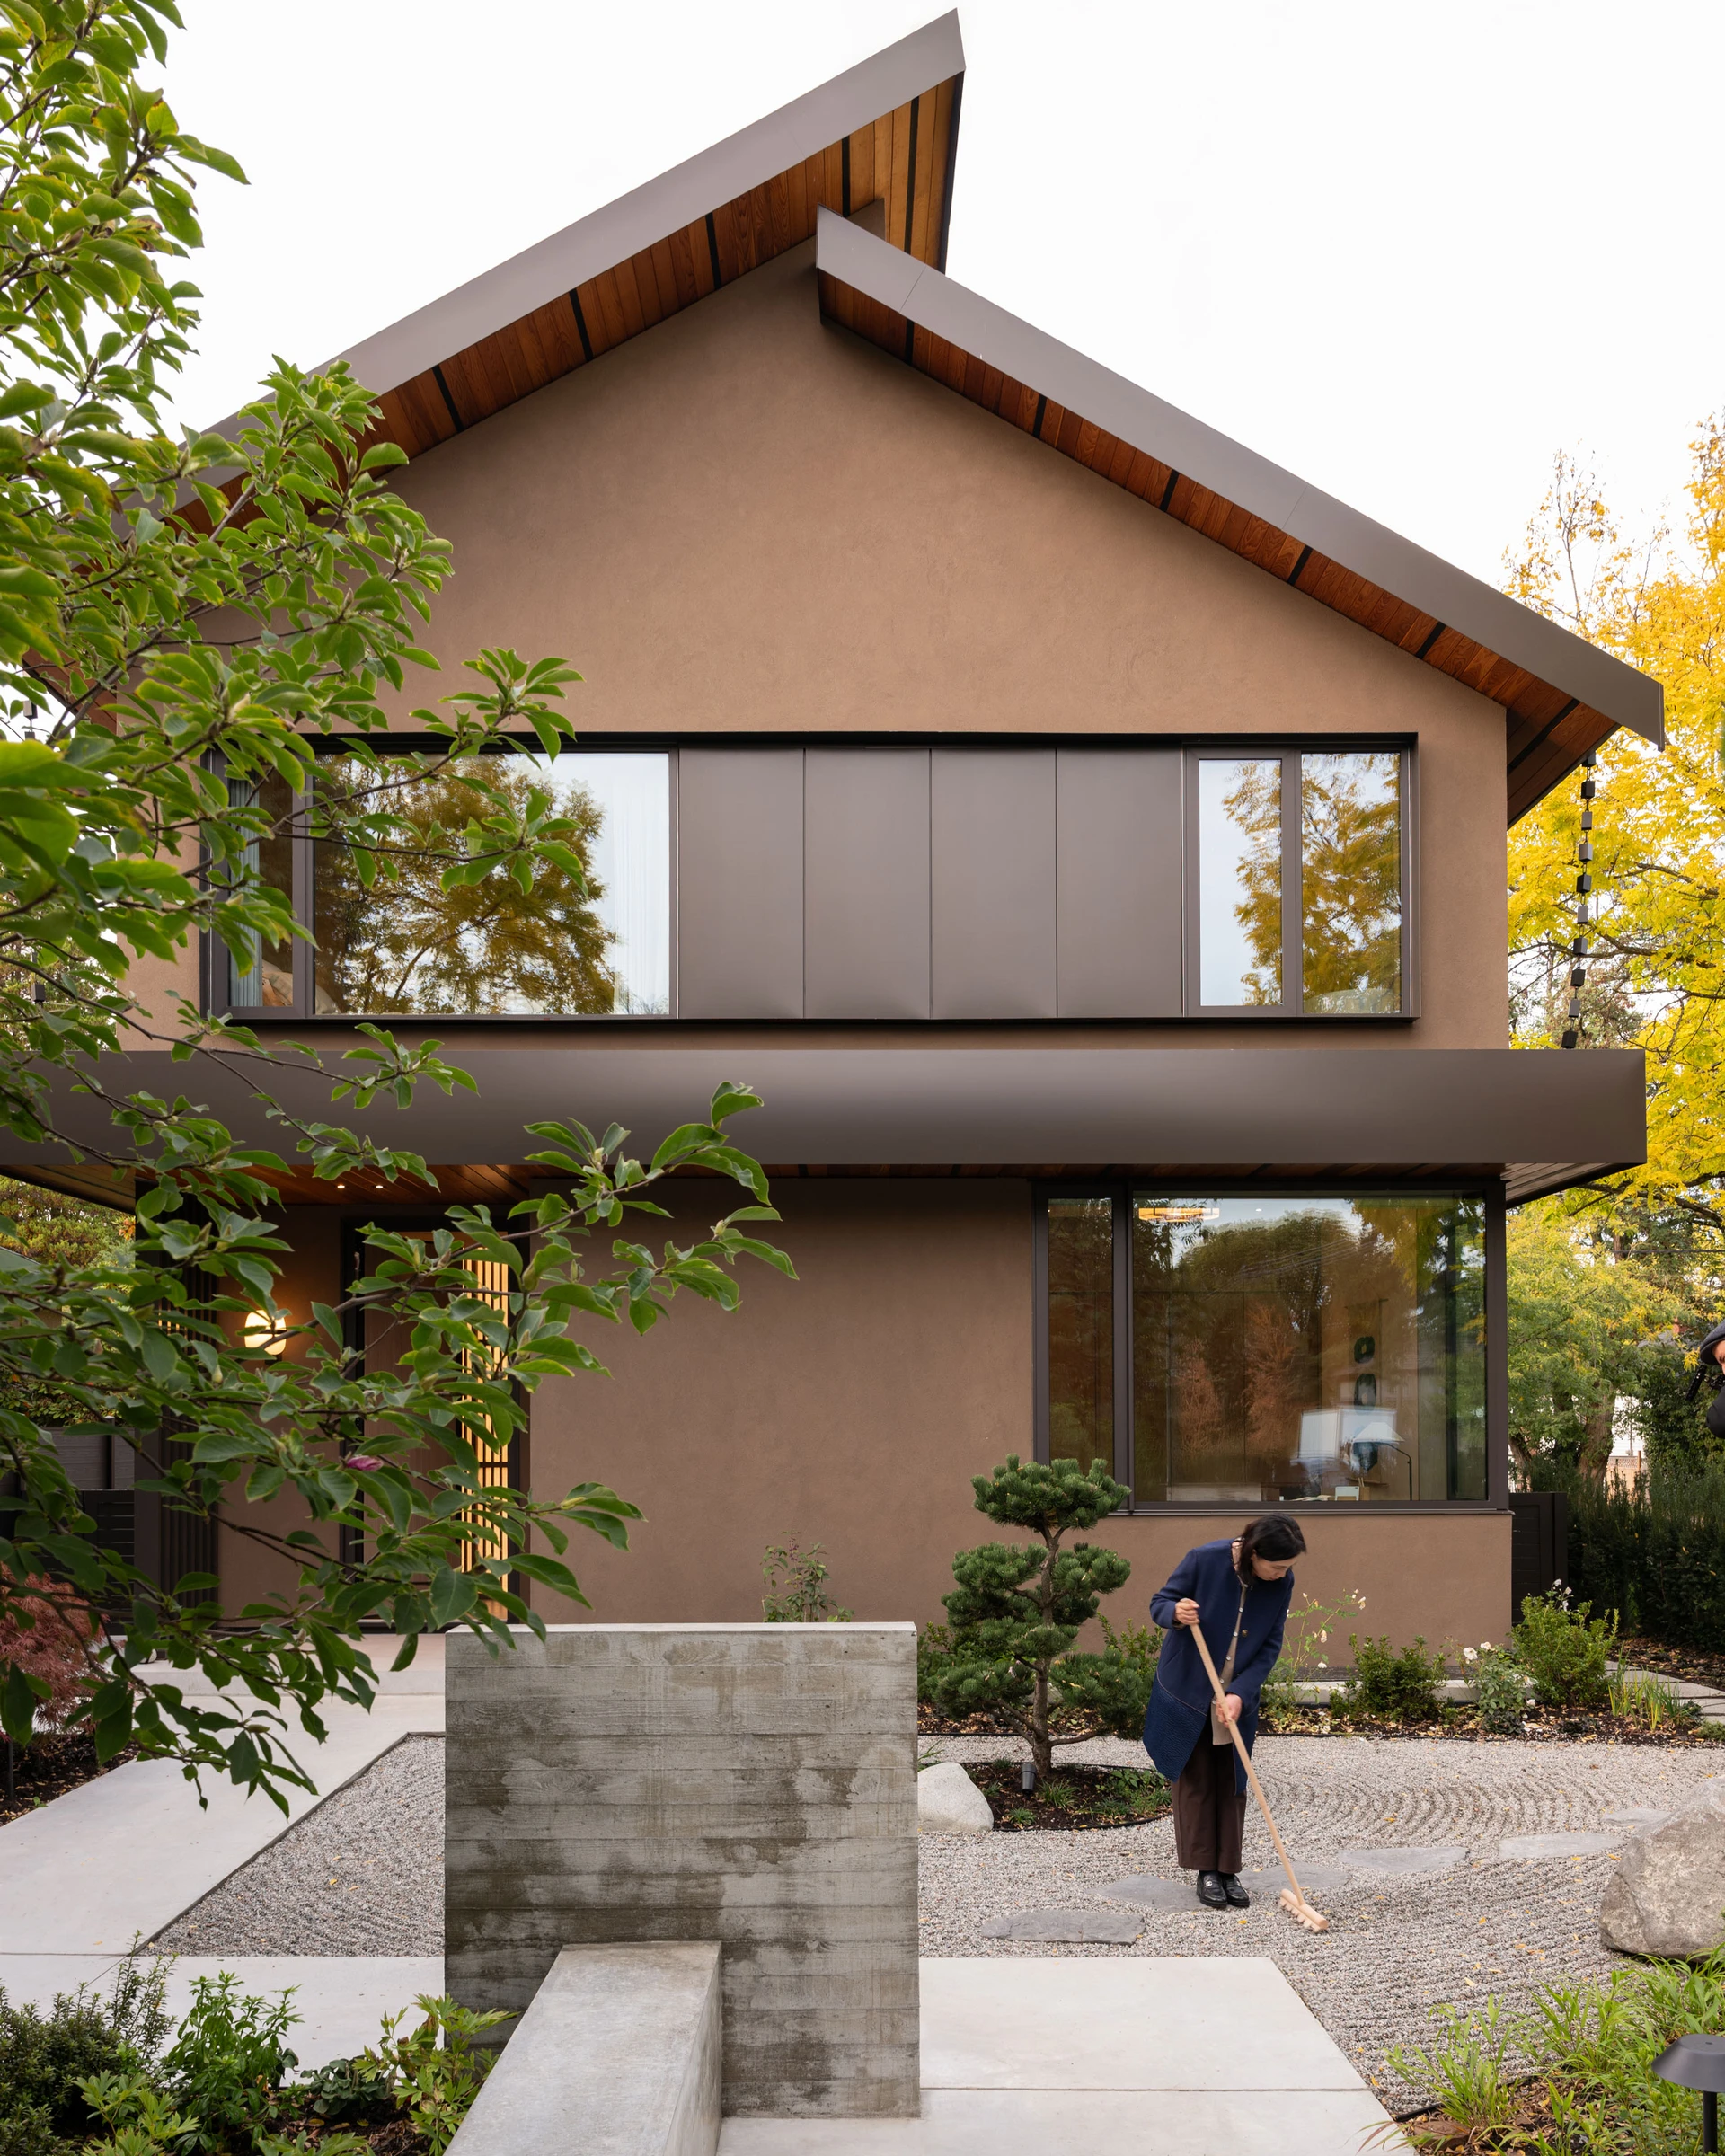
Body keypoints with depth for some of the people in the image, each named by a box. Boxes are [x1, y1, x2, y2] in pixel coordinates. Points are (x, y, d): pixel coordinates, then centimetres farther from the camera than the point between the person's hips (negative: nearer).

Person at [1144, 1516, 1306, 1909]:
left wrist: (1240, 1694, -20)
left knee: (1231, 1784, 8)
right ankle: (1206, 1872, 13)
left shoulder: (1282, 1583, -13)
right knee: (1196, 1781, 5)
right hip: (1188, 1692, -3)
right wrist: (1176, 1613, -36)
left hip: (1237, 1699, 3)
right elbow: (1158, 1603, -12)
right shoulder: (1204, 1560, -24)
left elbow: (1270, 1646, -9)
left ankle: (1228, 1871, 16)